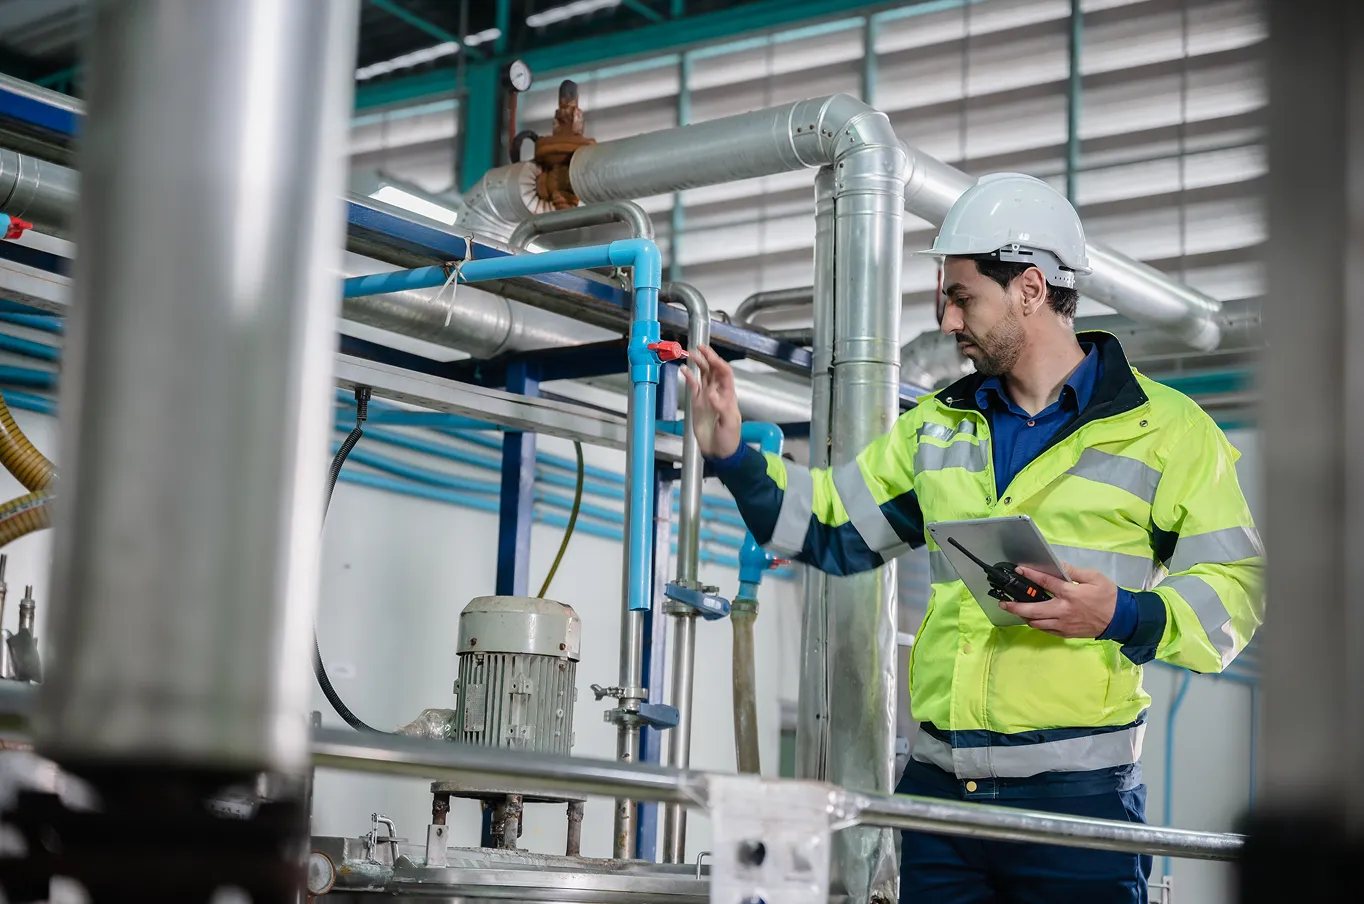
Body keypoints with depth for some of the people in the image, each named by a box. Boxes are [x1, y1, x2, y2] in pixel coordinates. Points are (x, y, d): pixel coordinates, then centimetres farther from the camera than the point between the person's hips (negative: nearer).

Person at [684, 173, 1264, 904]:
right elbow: (832, 525, 21)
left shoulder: (1164, 429, 1)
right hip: (939, 784, 5)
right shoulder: (938, 425, 17)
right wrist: (732, 456, 9)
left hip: (1076, 790, -4)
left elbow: (1233, 590, -2)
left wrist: (1123, 615, -18)